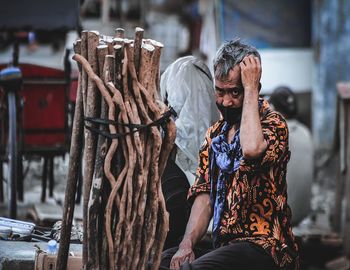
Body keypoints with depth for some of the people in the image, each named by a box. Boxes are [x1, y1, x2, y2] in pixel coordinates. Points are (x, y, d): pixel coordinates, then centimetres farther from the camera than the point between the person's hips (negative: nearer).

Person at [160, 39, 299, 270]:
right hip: (223, 246, 7)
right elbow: (204, 196, 10)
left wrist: (250, 88, -17)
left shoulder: (273, 123, -4)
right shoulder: (214, 134, 17)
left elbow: (252, 149, -29)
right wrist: (187, 244, -7)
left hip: (264, 247, -7)